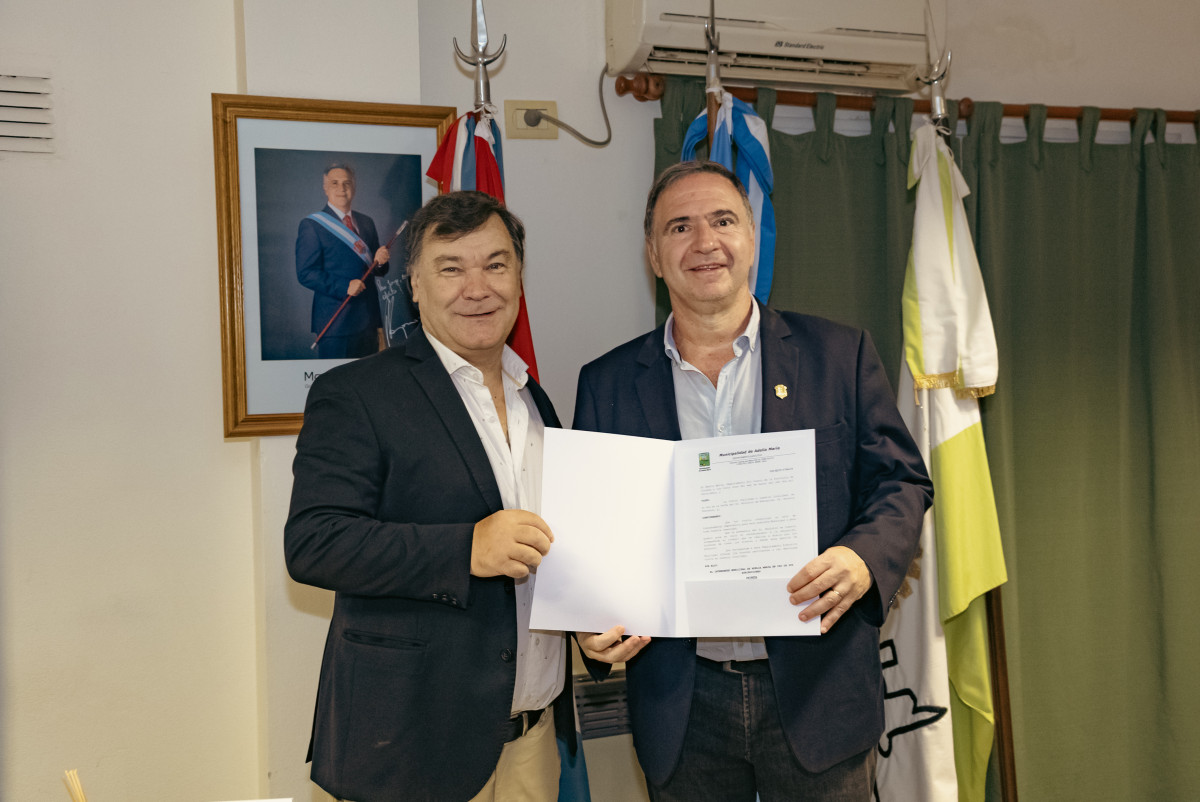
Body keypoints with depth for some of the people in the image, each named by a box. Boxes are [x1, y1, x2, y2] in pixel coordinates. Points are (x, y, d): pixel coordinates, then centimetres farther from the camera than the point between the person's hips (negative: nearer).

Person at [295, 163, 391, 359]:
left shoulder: (366, 223, 17)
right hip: (335, 320, -5)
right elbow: (305, 273, -9)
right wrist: (344, 287, -20)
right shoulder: (311, 225, 0)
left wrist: (381, 261, -5)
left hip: (368, 320, 5)